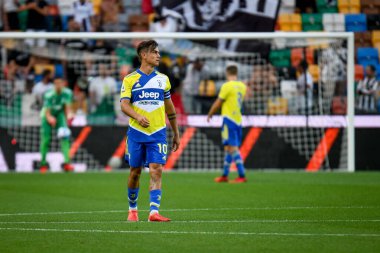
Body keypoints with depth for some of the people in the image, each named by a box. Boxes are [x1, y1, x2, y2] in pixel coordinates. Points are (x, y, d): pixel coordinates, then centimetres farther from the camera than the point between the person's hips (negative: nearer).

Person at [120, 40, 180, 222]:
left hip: (158, 133, 1)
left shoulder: (163, 79, 11)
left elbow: (169, 108, 18)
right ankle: (132, 209, 25)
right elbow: (124, 105, -8)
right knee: (135, 171, 6)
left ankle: (154, 212, -18)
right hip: (136, 133, -1)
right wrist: (138, 117, -28)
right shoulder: (130, 79, 1)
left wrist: (176, 134, 19)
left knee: (156, 171, -12)